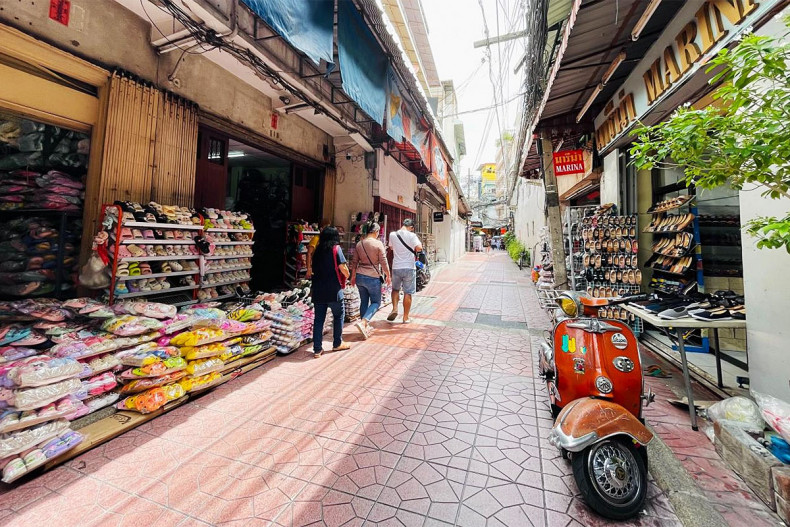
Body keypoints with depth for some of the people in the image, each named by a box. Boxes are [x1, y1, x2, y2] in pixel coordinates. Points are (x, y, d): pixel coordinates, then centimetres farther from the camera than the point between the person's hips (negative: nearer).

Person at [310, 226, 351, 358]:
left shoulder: (318, 250, 11)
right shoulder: (336, 248, -5)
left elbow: (314, 269, 13)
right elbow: (342, 267, -11)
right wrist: (347, 276, 8)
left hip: (318, 290, 5)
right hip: (333, 289, -5)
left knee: (319, 319, 8)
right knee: (339, 315, 14)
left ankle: (317, 349, 11)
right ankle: (337, 344, 23)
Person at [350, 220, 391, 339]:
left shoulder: (359, 244, 5)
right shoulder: (378, 243, -10)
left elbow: (354, 261, 10)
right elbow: (383, 262, -9)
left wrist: (353, 276, 21)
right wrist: (388, 275, 4)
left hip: (360, 276, 6)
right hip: (373, 277, -5)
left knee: (364, 301, 17)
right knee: (376, 302, 8)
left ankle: (365, 327, 25)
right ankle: (363, 322, -12)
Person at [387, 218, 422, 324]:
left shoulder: (392, 234, 4)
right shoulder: (411, 235, -9)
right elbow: (419, 248, -18)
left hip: (396, 267, 3)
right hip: (409, 268, -3)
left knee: (395, 289, 24)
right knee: (408, 293, 6)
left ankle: (395, 308, 5)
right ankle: (405, 317, 13)